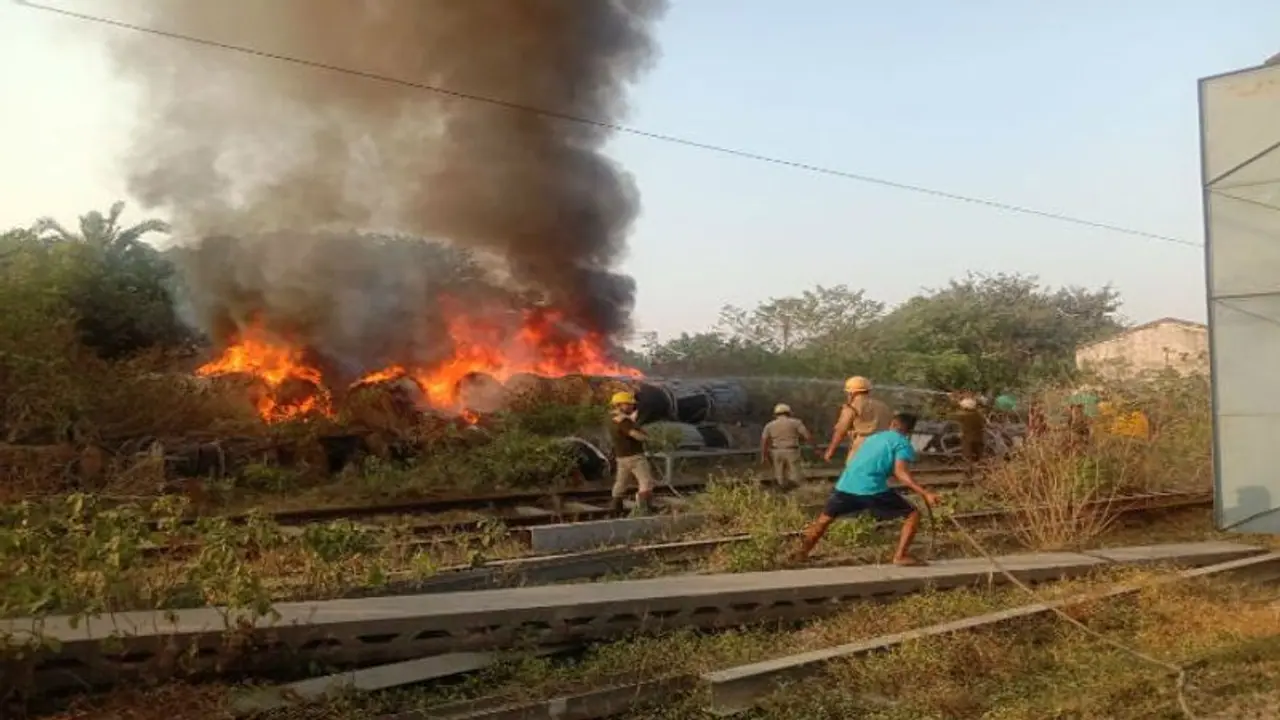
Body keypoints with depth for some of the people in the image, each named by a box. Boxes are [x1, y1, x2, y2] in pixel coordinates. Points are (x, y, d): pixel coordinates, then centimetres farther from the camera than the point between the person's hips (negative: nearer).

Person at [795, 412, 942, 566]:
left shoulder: (873, 437, 28)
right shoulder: (903, 443, 8)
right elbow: (900, 472, -9)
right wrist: (925, 493, -14)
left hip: (846, 485, 6)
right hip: (872, 488, -6)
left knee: (825, 518, 27)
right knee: (913, 515, 6)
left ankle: (801, 553, 27)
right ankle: (900, 556, -4)